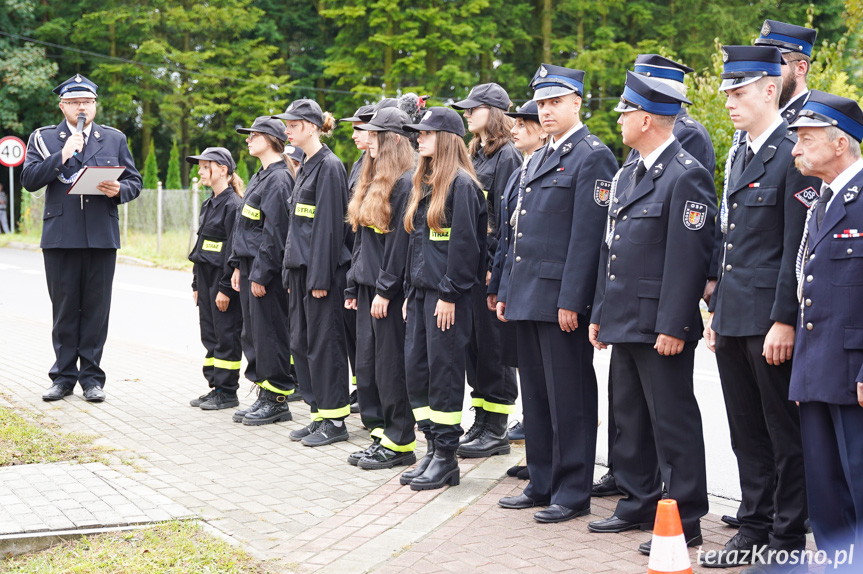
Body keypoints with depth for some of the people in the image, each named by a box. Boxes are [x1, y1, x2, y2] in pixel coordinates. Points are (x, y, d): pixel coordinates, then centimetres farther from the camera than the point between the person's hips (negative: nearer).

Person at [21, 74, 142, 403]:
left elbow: (135, 182, 13)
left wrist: (119, 190, -9)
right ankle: (64, 376, 12)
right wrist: (61, 157, -13)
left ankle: (91, 377, 9)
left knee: (96, 308, 1)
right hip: (60, 236, -1)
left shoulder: (115, 139, 13)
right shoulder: (44, 138, 9)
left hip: (101, 236, 1)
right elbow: (29, 179, -2)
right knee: (64, 308, 3)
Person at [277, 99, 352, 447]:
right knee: (301, 342, 11)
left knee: (324, 342, -4)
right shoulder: (306, 167, 16)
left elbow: (328, 225, -16)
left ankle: (335, 420, 3)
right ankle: (319, 414, 19)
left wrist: (321, 277, -19)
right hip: (301, 266, 10)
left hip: (321, 268, -10)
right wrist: (293, 273, 17)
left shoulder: (329, 166, -12)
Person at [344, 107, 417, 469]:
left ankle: (400, 443, 4)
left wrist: (385, 289, -18)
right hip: (367, 287, 9)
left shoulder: (406, 183, -13)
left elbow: (401, 240, -17)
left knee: (391, 365, -3)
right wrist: (353, 286, 16)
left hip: (391, 290, -9)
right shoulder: (372, 182, 16)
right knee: (366, 364, 10)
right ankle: (380, 432, 19)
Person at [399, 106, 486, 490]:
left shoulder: (462, 184, -11)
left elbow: (464, 243, -15)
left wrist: (449, 294, -17)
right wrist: (410, 291, 16)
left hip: (447, 294, -9)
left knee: (444, 370, -4)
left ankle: (446, 458, 4)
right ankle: (433, 448, 17)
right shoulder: (424, 184, 17)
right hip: (420, 290, 9)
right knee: (416, 369, 8)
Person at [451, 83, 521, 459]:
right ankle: (481, 422, 19)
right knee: (473, 343, 11)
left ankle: (496, 431, 4)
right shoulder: (475, 155, 16)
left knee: (493, 346, -3)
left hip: (491, 266, -9)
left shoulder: (507, 157, -10)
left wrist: (496, 265, -18)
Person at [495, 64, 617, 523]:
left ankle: (573, 493, 6)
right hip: (529, 297, 9)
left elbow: (588, 235, -15)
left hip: (562, 298, -9)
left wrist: (571, 300, -19)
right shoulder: (541, 158, 19)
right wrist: (506, 290, 18)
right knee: (536, 395, 13)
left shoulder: (592, 156, -9)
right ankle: (542, 484, 22)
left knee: (568, 399, -2)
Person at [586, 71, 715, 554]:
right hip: (625, 323, 9)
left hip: (661, 327, -9)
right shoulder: (628, 175, 15)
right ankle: (638, 505, 28)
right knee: (630, 418, 16)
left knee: (673, 421, -2)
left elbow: (688, 257, -18)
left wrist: (672, 327, -21)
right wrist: (601, 314, 17)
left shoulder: (687, 176, -14)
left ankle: (685, 520, 6)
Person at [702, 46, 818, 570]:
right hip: (734, 321, 8)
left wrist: (784, 321, -19)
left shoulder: (795, 155, -11)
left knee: (786, 435, 2)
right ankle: (754, 530, 24)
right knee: (747, 433, 14)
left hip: (771, 323, -8)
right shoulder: (740, 157, 16)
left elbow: (798, 247, -16)